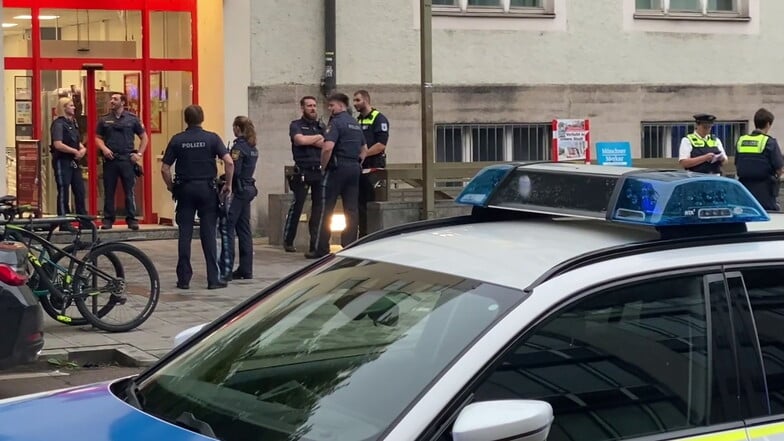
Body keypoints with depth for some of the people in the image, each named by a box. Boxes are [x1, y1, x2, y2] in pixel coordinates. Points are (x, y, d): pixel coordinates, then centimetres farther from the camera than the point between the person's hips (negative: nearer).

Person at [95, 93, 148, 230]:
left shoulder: (132, 119, 6)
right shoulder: (104, 120, 9)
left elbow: (144, 137, 11)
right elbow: (98, 138, 12)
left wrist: (139, 154, 2)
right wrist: (104, 148, -7)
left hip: (127, 159, -1)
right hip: (110, 159, 1)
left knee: (130, 190, -1)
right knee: (109, 191, 3)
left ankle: (131, 219, 5)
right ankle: (108, 219, 10)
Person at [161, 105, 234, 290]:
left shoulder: (177, 140, 0)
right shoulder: (212, 138, -3)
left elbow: (165, 169, -3)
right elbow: (229, 162, -13)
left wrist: (171, 187, 11)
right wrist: (228, 185, -2)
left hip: (185, 189, 1)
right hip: (207, 189, -1)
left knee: (184, 235, 5)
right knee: (209, 234, 2)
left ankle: (184, 278, 5)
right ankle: (213, 279, 1)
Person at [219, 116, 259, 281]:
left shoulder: (239, 146, -14)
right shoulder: (252, 147, 12)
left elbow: (234, 171, -20)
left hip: (238, 191, -9)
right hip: (248, 189, 9)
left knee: (227, 229, -7)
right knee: (244, 230, 12)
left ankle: (226, 271, -10)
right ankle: (246, 269, 14)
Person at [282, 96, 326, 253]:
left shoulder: (321, 126, 19)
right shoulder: (296, 125, 6)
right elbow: (300, 140, -14)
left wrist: (310, 140, -6)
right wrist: (318, 138, 0)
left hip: (320, 171, 4)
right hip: (302, 171, -4)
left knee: (319, 207, 1)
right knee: (297, 205, -5)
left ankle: (316, 243, 5)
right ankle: (288, 241, 3)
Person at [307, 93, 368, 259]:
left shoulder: (336, 122, -10)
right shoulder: (356, 124, 17)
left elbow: (328, 147, -22)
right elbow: (364, 149, 24)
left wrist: (323, 167, -11)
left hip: (337, 168, -8)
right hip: (354, 169, 8)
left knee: (326, 209, -2)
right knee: (351, 210, 6)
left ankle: (321, 249, 0)